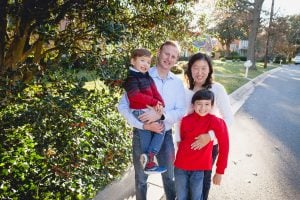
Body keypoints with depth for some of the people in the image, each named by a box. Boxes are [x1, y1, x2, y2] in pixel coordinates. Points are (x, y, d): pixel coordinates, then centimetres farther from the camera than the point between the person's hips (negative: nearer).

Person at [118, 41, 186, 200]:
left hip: (165, 135, 3)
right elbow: (122, 105, -12)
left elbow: (181, 111, -5)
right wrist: (143, 125, -22)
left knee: (169, 177, 20)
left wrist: (161, 115, -23)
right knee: (141, 179, 16)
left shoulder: (177, 83, 1)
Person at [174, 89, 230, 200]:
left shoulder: (216, 122, -13)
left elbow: (224, 146, -11)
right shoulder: (185, 120, -4)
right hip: (180, 166, 3)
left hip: (199, 168, -2)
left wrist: (220, 171, -8)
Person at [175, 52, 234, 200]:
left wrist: (209, 136, -27)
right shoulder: (186, 90, -4)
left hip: (210, 143, -3)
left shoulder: (217, 89, -16)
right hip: (189, 143, 3)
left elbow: (229, 119, -18)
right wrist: (178, 140, 1)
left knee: (204, 176, 17)